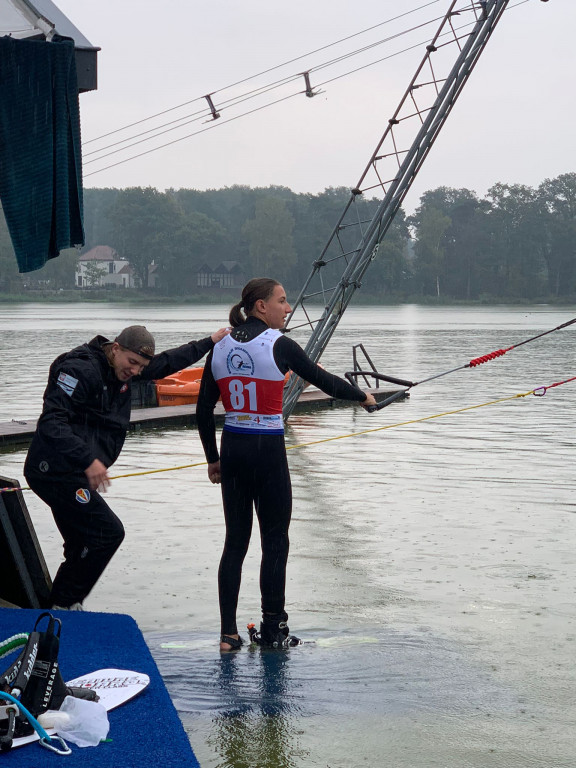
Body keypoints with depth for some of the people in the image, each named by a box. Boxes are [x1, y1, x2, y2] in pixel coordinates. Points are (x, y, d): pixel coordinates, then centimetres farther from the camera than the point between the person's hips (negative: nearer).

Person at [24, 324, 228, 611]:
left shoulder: (118, 369, 11)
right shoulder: (81, 369, -19)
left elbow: (166, 363, 26)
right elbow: (52, 421, -26)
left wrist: (210, 342, 27)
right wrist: (88, 460, -33)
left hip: (74, 474, 10)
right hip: (58, 472, -10)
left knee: (83, 548, 12)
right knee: (108, 532, -13)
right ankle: (64, 604, -4)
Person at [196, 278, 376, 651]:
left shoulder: (221, 348, 5)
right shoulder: (279, 345, -11)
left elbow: (204, 410, 7)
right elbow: (324, 381, -3)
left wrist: (213, 459, 16)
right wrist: (362, 395, 15)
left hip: (232, 449, 5)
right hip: (267, 452, -5)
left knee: (236, 540, 11)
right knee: (275, 541, 7)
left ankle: (228, 633, 11)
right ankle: (273, 629, 14)